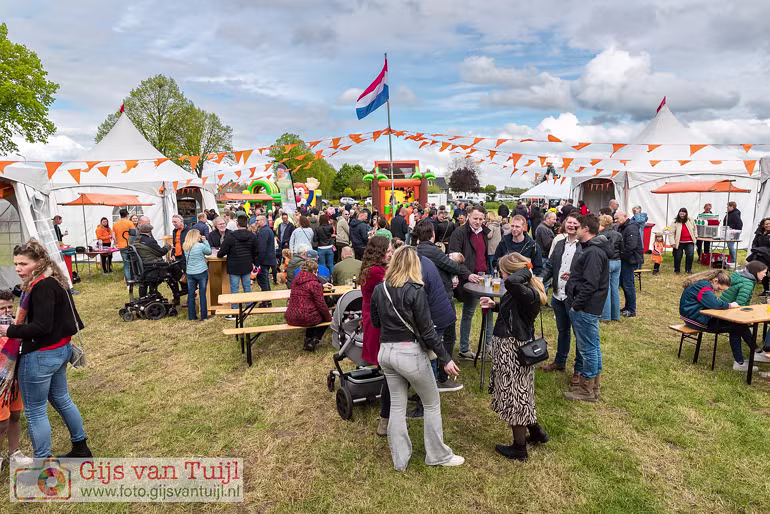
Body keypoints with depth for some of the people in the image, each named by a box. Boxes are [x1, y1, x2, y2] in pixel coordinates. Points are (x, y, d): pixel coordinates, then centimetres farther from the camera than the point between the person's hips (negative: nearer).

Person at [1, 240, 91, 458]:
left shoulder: (42, 287, -21)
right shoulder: (53, 281, 7)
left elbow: (42, 326, -25)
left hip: (41, 356, -10)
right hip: (60, 349, 10)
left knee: (35, 411, 5)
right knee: (61, 399, 23)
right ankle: (80, 448, 36)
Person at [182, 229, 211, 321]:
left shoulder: (185, 247, 1)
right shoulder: (200, 246, -14)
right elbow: (209, 252, 1)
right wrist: (205, 241, 6)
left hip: (189, 273, 5)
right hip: (201, 272, -4)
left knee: (191, 295, 10)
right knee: (202, 294, 3)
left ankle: (191, 316, 16)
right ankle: (204, 316, 8)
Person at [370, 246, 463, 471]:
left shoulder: (379, 289, 0)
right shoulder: (415, 291, -16)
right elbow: (426, 330, -15)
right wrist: (445, 358, -9)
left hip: (386, 352, 6)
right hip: (410, 353, -5)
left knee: (397, 405, 17)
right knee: (432, 404, 14)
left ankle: (400, 459, 27)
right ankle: (437, 456, 27)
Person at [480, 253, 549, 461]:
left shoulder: (528, 294, -26)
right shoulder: (520, 293, 3)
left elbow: (511, 282, -48)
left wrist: (527, 270, -30)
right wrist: (494, 305, 8)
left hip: (514, 351, -9)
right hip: (508, 347, 10)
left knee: (514, 397, 8)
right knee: (518, 396, 25)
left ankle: (519, 449, 26)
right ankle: (536, 432, 44)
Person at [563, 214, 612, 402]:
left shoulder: (593, 252, -20)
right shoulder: (593, 249, 14)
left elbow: (590, 284, -25)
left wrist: (576, 305, -19)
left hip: (585, 309, -11)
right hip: (590, 307, 11)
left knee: (588, 348, 0)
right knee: (593, 346, 17)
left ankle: (587, 391, 12)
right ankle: (593, 386, 29)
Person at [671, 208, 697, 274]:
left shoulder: (690, 220, 1)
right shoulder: (675, 222, -9)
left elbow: (694, 228, 20)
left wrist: (695, 236, 17)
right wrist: (672, 243, -16)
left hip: (689, 242, 2)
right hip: (679, 243, -2)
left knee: (690, 255, -7)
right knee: (678, 256, 5)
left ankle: (688, 269, 9)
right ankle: (677, 270, 21)